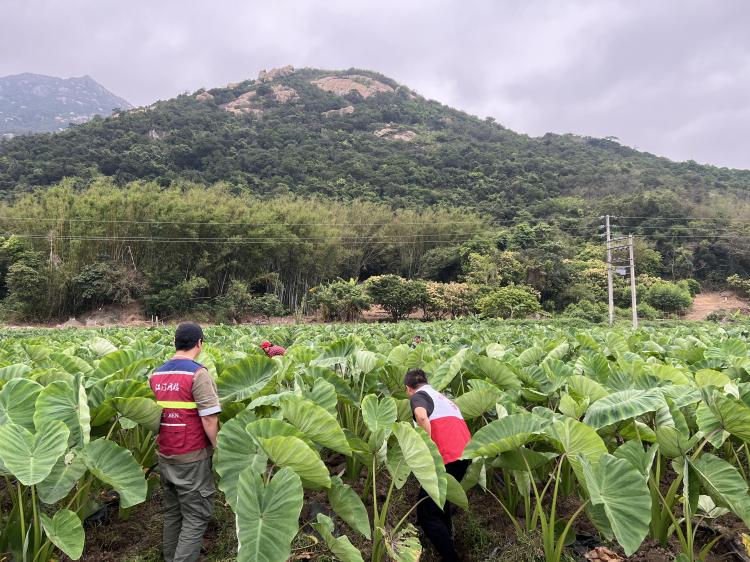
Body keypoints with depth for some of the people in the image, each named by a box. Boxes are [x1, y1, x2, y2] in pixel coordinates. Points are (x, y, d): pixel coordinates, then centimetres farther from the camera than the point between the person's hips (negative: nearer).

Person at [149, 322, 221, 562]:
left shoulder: (156, 375, 6)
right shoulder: (198, 374, -16)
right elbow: (209, 418, -19)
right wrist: (217, 447, -7)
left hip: (165, 455, 7)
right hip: (192, 457, -7)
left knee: (172, 513, 18)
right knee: (196, 516, 3)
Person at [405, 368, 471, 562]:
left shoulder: (418, 395, 2)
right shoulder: (442, 397, 27)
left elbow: (422, 417, -20)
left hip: (448, 457, -9)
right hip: (464, 453, 9)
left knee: (426, 513, 0)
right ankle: (447, 537, 39)